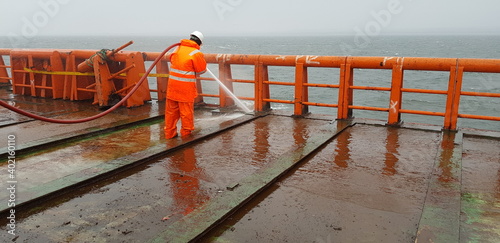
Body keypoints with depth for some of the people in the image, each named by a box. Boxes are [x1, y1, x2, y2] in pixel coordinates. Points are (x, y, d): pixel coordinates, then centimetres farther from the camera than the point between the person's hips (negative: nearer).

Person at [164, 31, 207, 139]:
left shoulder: (178, 49, 10)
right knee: (186, 111, 6)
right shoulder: (196, 53, -10)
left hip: (172, 84, 6)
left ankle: (169, 133, 22)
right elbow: (202, 70, -4)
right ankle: (186, 133, 17)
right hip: (186, 87, -6)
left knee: (171, 110, 13)